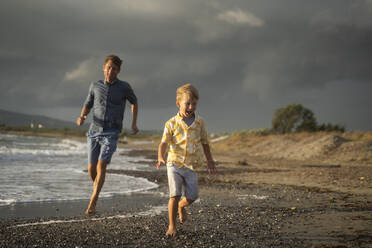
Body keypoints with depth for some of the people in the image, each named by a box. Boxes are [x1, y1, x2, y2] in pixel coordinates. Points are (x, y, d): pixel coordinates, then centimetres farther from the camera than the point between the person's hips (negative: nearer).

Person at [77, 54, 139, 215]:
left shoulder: (124, 87, -3)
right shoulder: (95, 86, 4)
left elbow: (134, 102, 16)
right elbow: (87, 106, 15)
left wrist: (134, 123, 8)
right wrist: (81, 117, -8)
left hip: (111, 134, -3)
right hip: (94, 131, 3)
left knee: (101, 167, -20)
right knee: (91, 170, 8)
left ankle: (92, 204, -18)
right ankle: (97, 187, 41)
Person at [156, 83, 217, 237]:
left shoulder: (200, 122, 2)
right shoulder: (171, 123, -7)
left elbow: (204, 142, 14)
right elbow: (164, 143, -9)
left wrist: (210, 161, 18)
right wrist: (160, 158, -27)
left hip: (191, 166, 3)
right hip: (174, 164, -3)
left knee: (191, 196, -1)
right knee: (175, 195, -11)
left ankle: (181, 207, 35)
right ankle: (172, 226, 2)